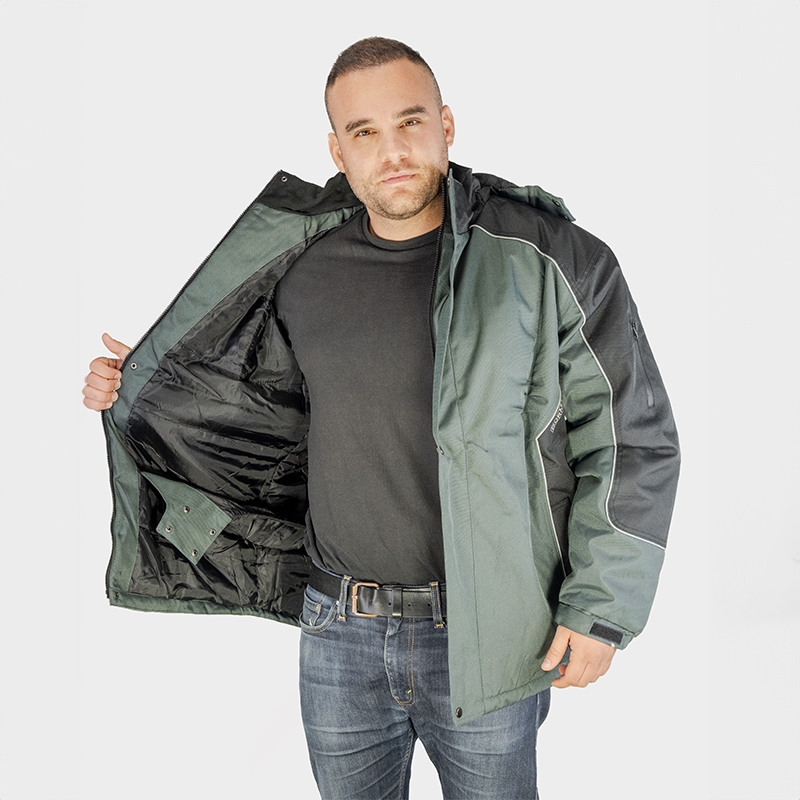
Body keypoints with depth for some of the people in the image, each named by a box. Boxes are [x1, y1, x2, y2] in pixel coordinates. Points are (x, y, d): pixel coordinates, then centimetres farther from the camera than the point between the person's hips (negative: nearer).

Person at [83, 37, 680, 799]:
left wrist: (601, 609, -8)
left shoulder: (547, 257, -11)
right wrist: (138, 388, 15)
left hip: (485, 639, -3)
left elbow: (634, 437, -6)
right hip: (338, 631, 4)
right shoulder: (307, 269, 1)